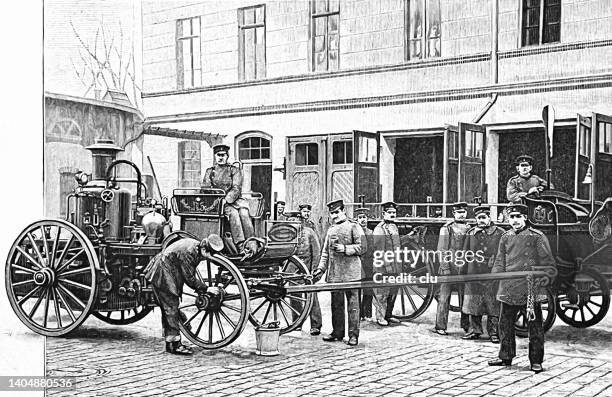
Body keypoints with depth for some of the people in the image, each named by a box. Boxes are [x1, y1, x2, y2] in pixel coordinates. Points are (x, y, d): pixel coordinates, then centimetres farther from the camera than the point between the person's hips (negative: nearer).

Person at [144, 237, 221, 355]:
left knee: (169, 308, 13)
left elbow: (190, 275, 9)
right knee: (171, 307, -8)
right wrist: (206, 289, -18)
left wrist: (200, 288, 3)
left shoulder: (196, 246, -1)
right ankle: (174, 345, -5)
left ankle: (170, 344, 20)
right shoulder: (188, 251, -29)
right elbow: (189, 279, -24)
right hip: (162, 275, -10)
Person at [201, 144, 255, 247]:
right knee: (233, 212, -32)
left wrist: (226, 199, -22)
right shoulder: (209, 171, 16)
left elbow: (236, 189, -4)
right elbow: (204, 188, 6)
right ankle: (240, 244, -41)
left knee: (244, 212, -31)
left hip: (235, 200, 0)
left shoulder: (235, 170, 10)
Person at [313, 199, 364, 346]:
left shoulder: (353, 227, 0)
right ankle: (337, 331, 21)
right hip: (334, 273, 6)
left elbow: (361, 247, -8)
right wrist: (320, 269, 11)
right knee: (336, 304, 11)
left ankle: (353, 334, 0)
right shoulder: (331, 230, 18)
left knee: (352, 303, -3)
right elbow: (325, 251, 20)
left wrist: (345, 248, -18)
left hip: (351, 272, -6)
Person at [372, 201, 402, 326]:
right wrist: (382, 264, -19)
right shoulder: (379, 228, -12)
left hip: (395, 266, 8)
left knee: (393, 292, 13)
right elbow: (378, 250, -16)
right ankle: (380, 317, 6)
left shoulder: (394, 226, 15)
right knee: (382, 293, -2)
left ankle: (388, 315, 23)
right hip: (384, 266, -8)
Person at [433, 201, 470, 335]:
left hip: (464, 269, 4)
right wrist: (445, 267, -12)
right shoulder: (446, 228, -2)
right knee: (444, 297, -1)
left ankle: (466, 325, 19)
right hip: (449, 268, -4)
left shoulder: (469, 229, 12)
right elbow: (442, 250, -6)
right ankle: (440, 326, 4)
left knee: (465, 297, 8)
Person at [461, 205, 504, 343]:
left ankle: (493, 332, 8)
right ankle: (475, 330, 20)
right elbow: (465, 252, 16)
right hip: (474, 273, 3)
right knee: (474, 302, 8)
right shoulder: (471, 233, 12)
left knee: (493, 304, -1)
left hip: (493, 273, -3)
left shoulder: (499, 233, 2)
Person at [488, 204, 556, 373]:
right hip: (509, 289, 5)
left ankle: (536, 361, 10)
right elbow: (500, 261, 16)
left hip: (531, 289, -5)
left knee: (534, 326, 1)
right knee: (505, 324, 11)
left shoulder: (537, 237, -3)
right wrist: (496, 273, 1)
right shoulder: (505, 237, 12)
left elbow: (548, 263, -1)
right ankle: (506, 357, 25)